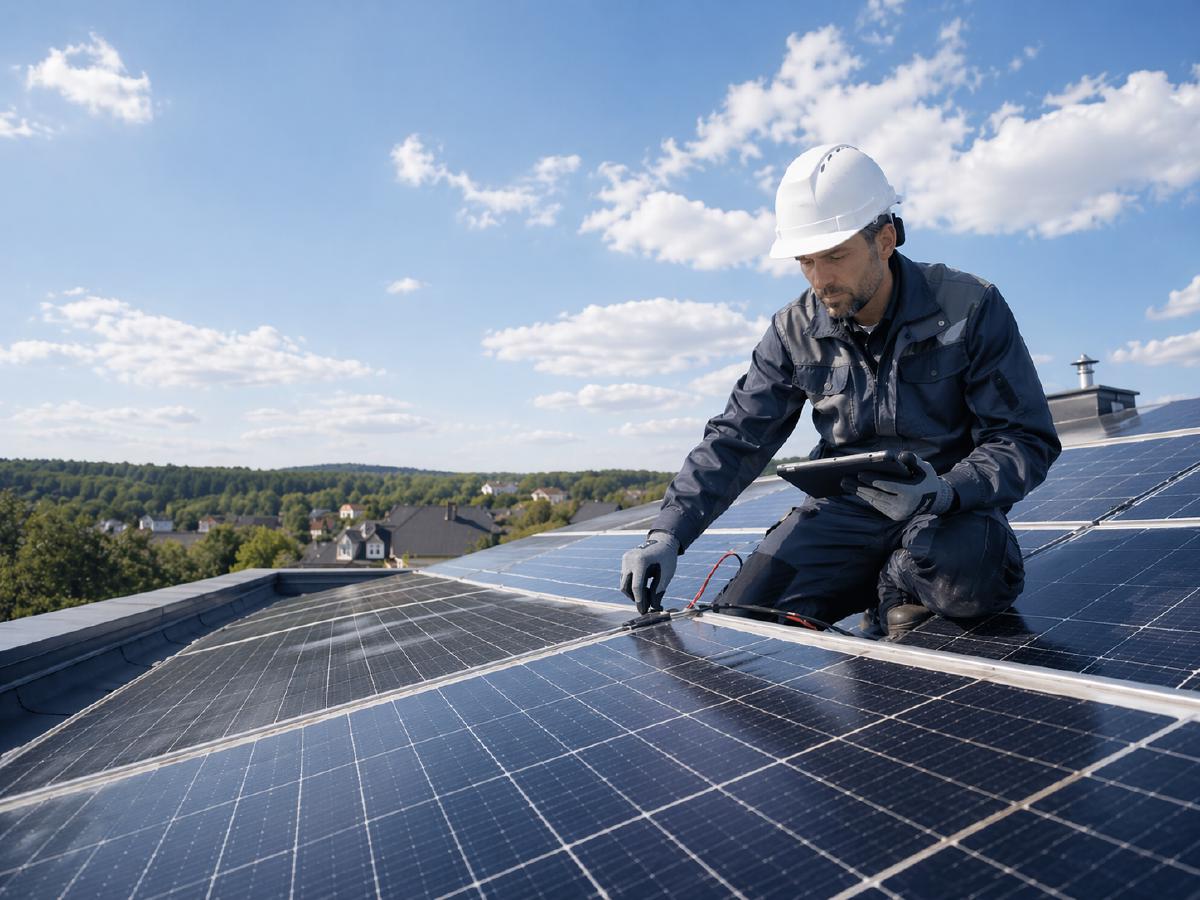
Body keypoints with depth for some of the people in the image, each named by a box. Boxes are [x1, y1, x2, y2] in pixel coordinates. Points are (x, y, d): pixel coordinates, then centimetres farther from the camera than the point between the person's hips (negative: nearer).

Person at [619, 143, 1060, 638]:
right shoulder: (796, 330, -3)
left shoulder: (970, 307, -11)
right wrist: (668, 533, -17)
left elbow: (1028, 440, -10)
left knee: (966, 575, -38)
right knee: (740, 617, -11)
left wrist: (946, 492, -32)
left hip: (953, 507, -2)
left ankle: (904, 587, 0)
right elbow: (735, 439, -5)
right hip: (847, 506, 3)